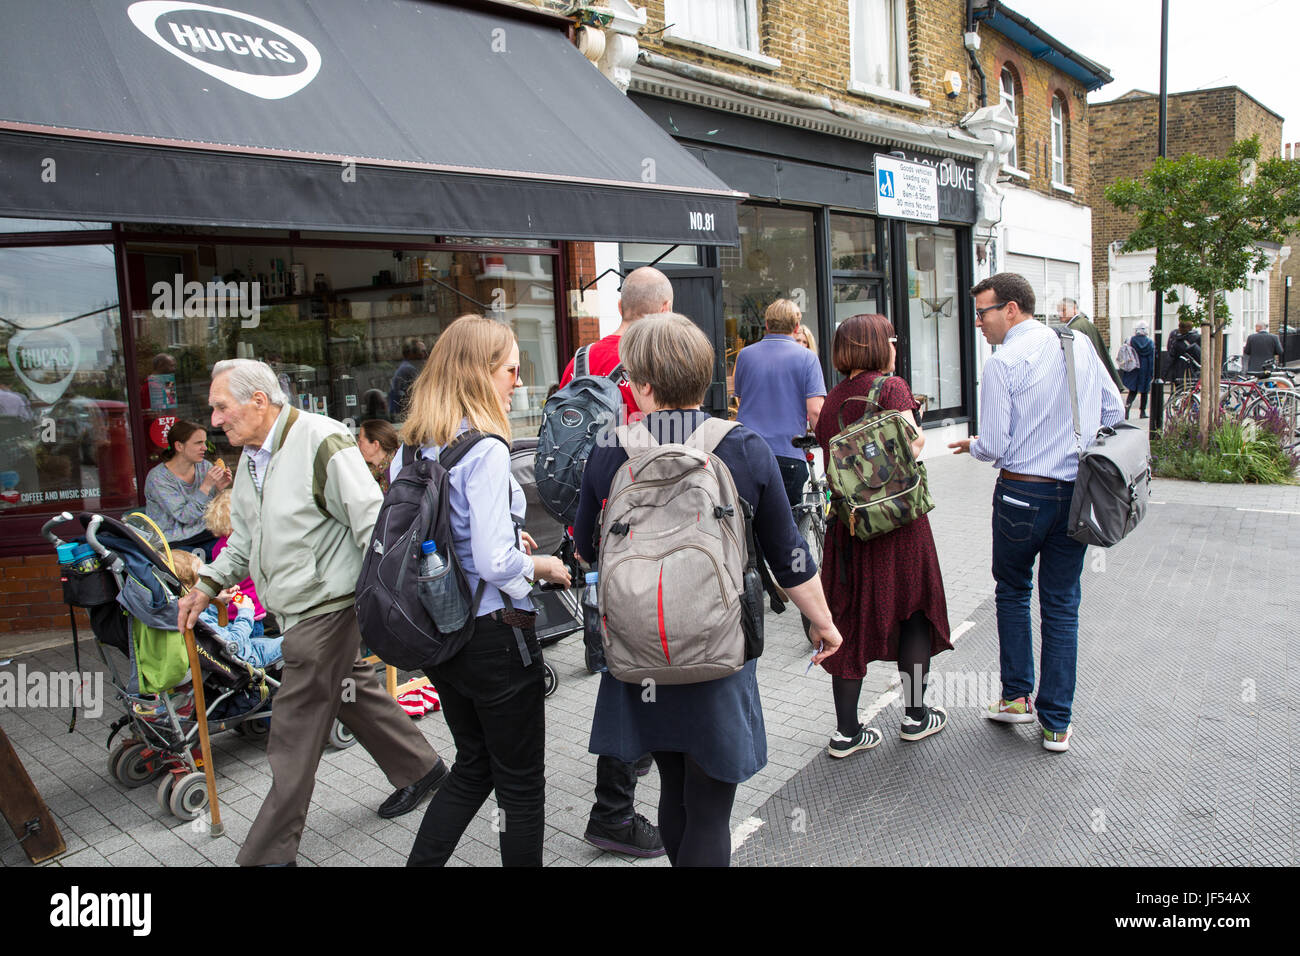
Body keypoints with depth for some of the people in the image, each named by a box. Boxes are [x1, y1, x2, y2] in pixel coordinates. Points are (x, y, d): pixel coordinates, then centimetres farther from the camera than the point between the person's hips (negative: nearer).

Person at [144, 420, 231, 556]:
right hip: (172, 542, -5)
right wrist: (207, 486, -24)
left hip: (202, 533, 5)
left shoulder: (205, 467, 2)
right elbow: (184, 517, -18)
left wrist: (219, 488, -10)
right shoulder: (158, 477, -12)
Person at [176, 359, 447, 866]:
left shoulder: (321, 441, -18)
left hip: (325, 606, -9)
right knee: (354, 691, 20)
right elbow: (244, 539, 21)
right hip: (294, 610, 9)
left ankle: (270, 853, 11)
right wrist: (207, 585, 8)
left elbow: (372, 523, -21)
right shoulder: (250, 459, 12)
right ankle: (419, 767, 38)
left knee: (295, 732, -1)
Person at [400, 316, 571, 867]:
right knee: (521, 782, 11)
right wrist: (541, 566, -6)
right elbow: (494, 564, -25)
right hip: (493, 634, -8)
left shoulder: (413, 447, 4)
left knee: (473, 765, 25)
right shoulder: (485, 449, -21)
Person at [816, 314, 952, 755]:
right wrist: (919, 435, 2)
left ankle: (846, 730, 14)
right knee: (915, 606, 13)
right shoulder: (891, 387, -8)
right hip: (896, 519, -5)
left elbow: (832, 460, 10)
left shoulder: (831, 400, 9)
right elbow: (907, 449, -17)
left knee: (850, 617, 10)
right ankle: (916, 715, 25)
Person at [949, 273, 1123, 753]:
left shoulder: (1002, 363, -13)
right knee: (1062, 605, 11)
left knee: (1013, 592, 19)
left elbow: (994, 446, -13)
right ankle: (1057, 723, 17)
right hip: (1078, 492, 5)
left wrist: (971, 445, 8)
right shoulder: (1081, 345, 5)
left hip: (1023, 493, -4)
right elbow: (1114, 412, 12)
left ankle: (1016, 696, 21)